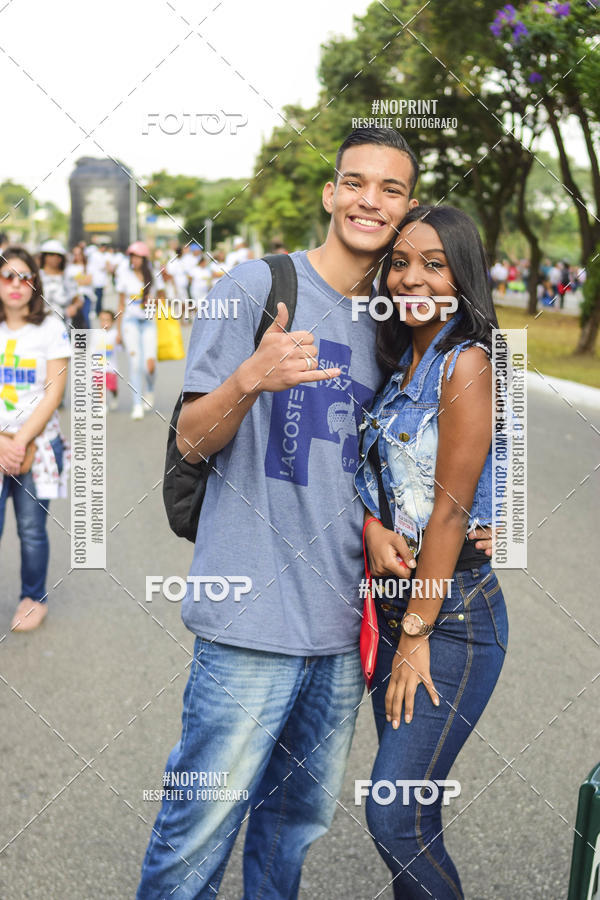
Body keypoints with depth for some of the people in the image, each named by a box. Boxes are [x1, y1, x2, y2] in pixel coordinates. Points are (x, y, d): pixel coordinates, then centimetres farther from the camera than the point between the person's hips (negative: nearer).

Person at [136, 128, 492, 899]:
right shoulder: (254, 287, -4)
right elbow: (192, 440, -8)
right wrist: (248, 379, -28)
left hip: (342, 621, 6)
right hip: (253, 616, -6)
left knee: (300, 819, 17)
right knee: (198, 831, -2)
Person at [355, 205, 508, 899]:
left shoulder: (467, 364, -14)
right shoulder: (400, 364, 10)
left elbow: (450, 509, -16)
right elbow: (369, 472, 15)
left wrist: (417, 635, -13)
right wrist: (371, 525, -8)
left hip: (454, 613, -8)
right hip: (395, 599, 8)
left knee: (394, 815, -6)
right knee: (408, 804, 15)